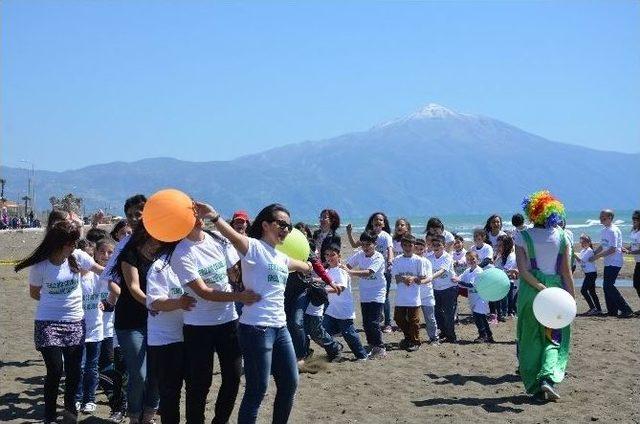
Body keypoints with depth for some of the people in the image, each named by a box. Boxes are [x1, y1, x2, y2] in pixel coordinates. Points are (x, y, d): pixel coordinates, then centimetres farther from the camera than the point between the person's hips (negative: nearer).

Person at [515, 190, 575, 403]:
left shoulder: (523, 237, -3)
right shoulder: (561, 236, 0)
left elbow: (523, 269, -13)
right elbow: (566, 271, -1)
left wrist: (540, 288, -14)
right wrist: (571, 296, 4)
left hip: (530, 290, 0)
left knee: (530, 340, 11)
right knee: (554, 339, 10)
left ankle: (535, 388, 10)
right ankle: (549, 378, -14)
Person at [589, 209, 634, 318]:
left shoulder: (613, 230, -16)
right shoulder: (604, 230, 13)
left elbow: (612, 249, -21)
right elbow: (602, 246, 23)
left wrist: (597, 256, -18)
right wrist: (592, 255, 12)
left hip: (614, 263, -9)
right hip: (608, 263, 9)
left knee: (608, 286, -13)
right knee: (607, 286, 9)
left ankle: (626, 310, -10)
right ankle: (612, 311, 16)